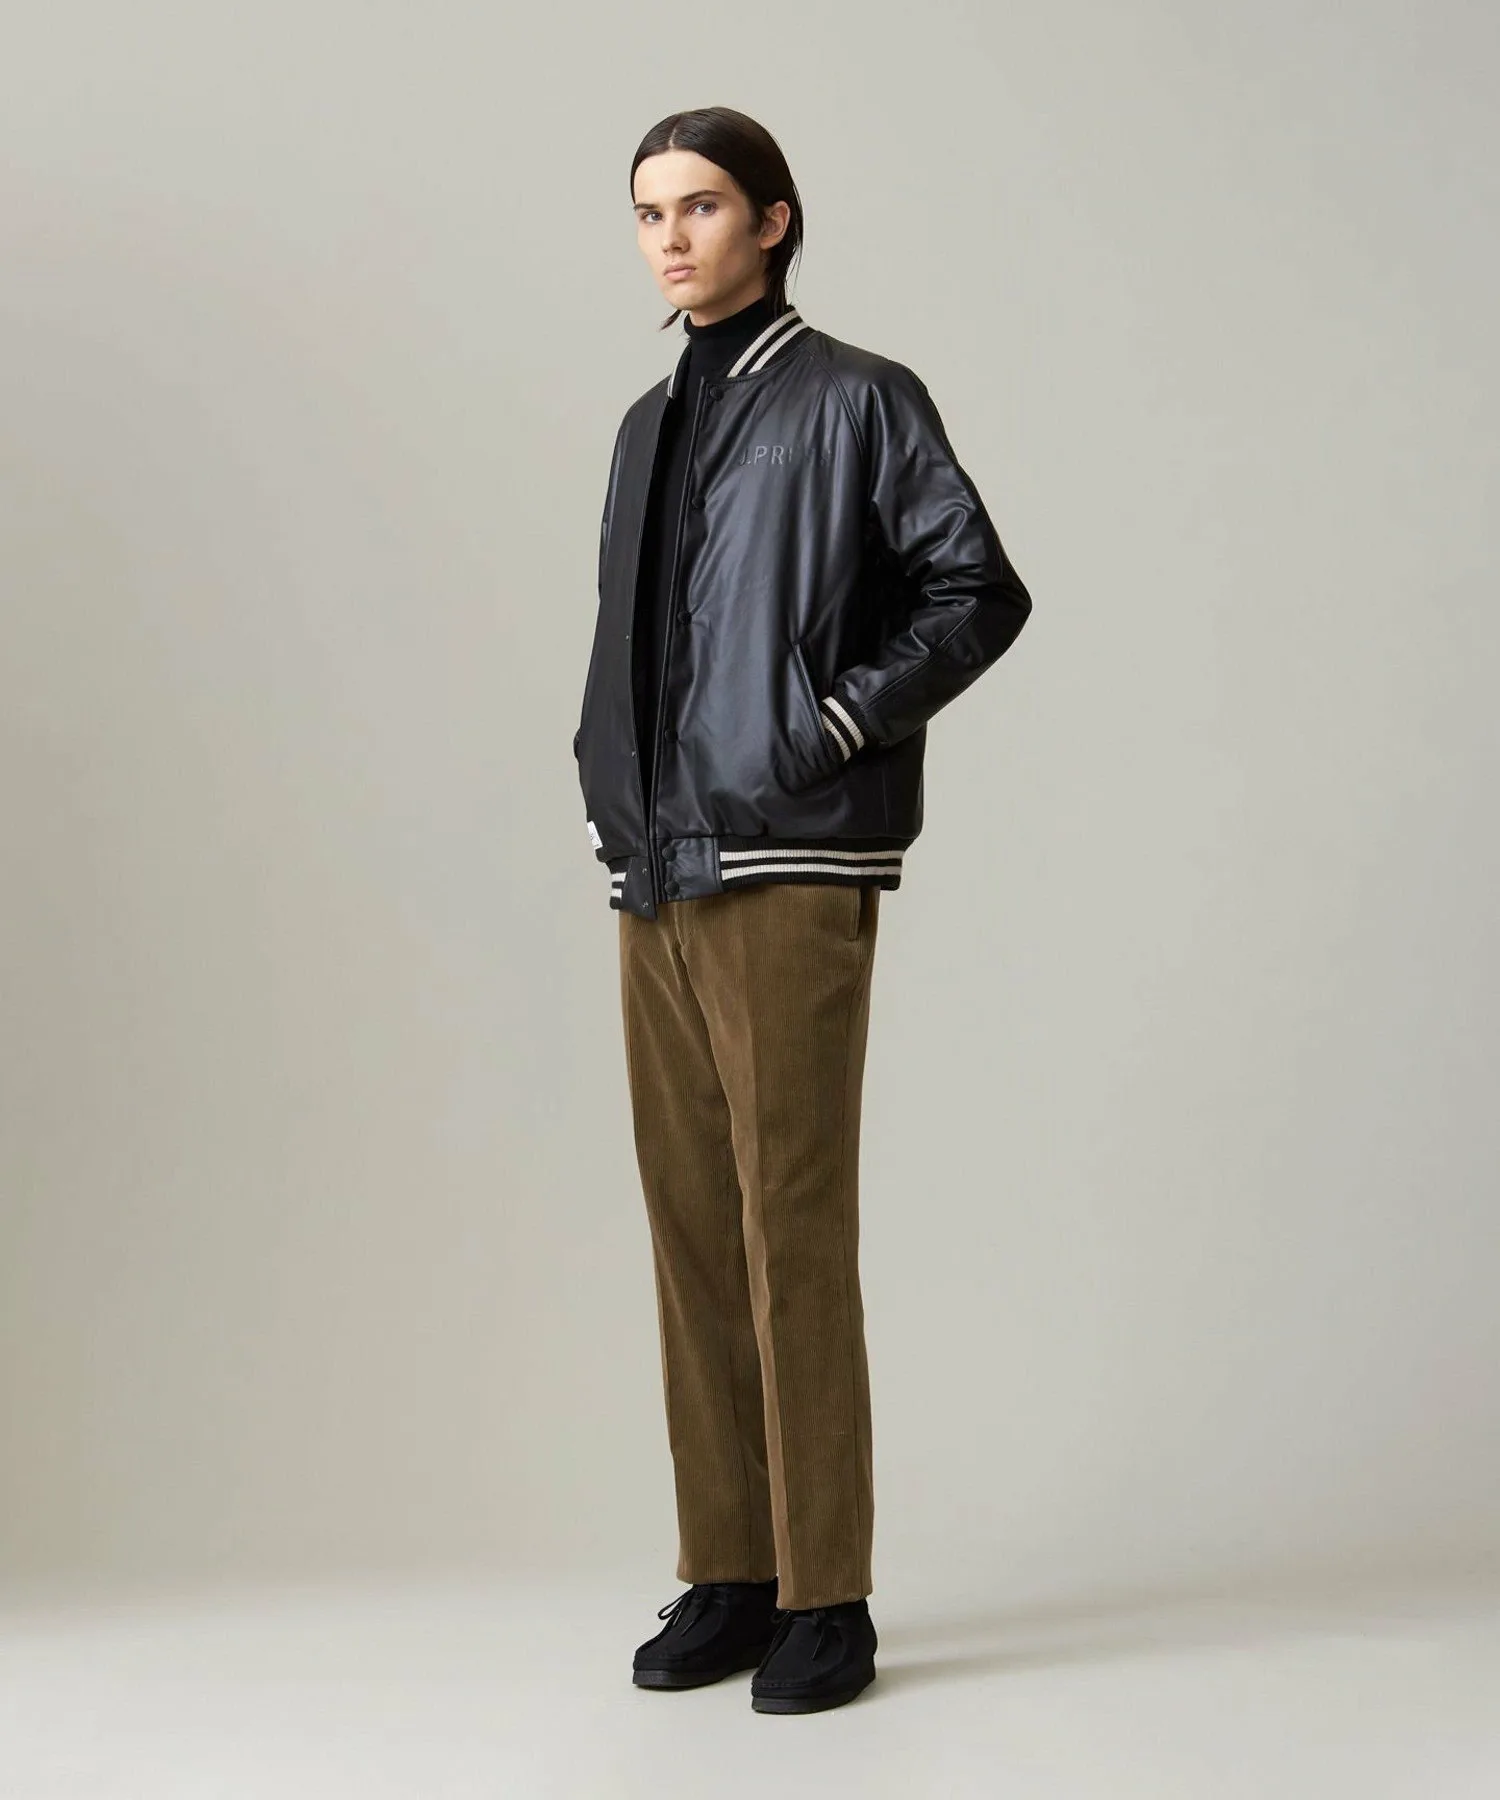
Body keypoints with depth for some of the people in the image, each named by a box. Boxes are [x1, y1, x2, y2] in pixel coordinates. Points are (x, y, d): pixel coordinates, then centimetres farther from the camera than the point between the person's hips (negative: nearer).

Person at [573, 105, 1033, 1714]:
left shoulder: (855, 400, 0)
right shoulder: (650, 424, 19)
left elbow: (979, 594, -5)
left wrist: (836, 729, -10)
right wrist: (610, 793, 12)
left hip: (789, 875, -6)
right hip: (656, 880, 7)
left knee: (794, 1234, -6)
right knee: (691, 1233, 8)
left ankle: (825, 1597, 2)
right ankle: (727, 1574, 16)